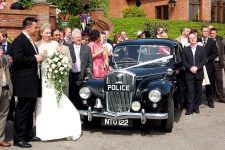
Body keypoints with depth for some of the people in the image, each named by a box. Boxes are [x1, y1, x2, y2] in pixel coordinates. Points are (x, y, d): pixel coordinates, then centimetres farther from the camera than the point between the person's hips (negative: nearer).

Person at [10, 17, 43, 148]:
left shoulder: (30, 41, 17)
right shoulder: (19, 40, -13)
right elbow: (17, 59, -24)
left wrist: (38, 58, 7)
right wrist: (35, 58, -17)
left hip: (32, 81, 10)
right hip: (24, 82, -10)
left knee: (30, 110, 15)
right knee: (22, 110, -4)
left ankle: (28, 134, 26)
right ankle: (19, 138, 4)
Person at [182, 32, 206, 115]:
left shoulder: (201, 49, 8)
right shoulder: (185, 50, 7)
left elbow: (203, 60, 0)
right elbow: (183, 61, 0)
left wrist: (197, 67, -14)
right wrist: (190, 68, -14)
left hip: (199, 73, 1)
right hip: (189, 74, -1)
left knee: (198, 91, 6)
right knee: (190, 91, -3)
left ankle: (196, 107, 17)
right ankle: (190, 109, -2)